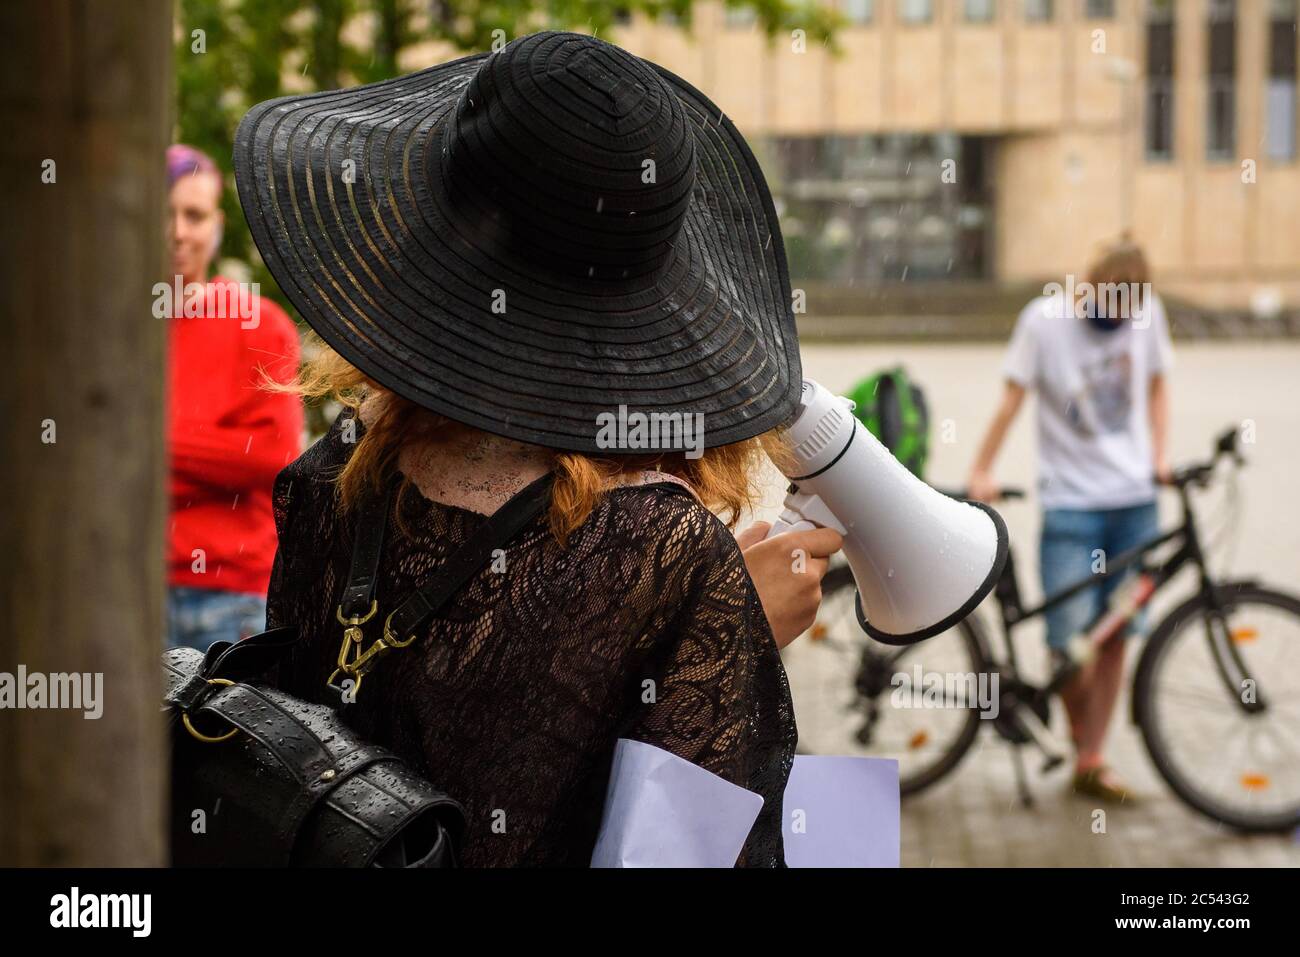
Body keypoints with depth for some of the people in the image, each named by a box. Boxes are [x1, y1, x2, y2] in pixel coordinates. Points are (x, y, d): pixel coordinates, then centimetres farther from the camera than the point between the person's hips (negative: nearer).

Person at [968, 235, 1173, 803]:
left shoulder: (1147, 313, 2)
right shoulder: (1043, 320, -8)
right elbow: (1012, 399, -4)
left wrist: (1160, 456, 5)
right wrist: (981, 472, -8)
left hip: (1134, 500, 3)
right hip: (1071, 502, -3)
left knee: (1114, 637, 4)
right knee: (1070, 640, -9)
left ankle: (1090, 764, 12)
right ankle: (1080, 738, 18)